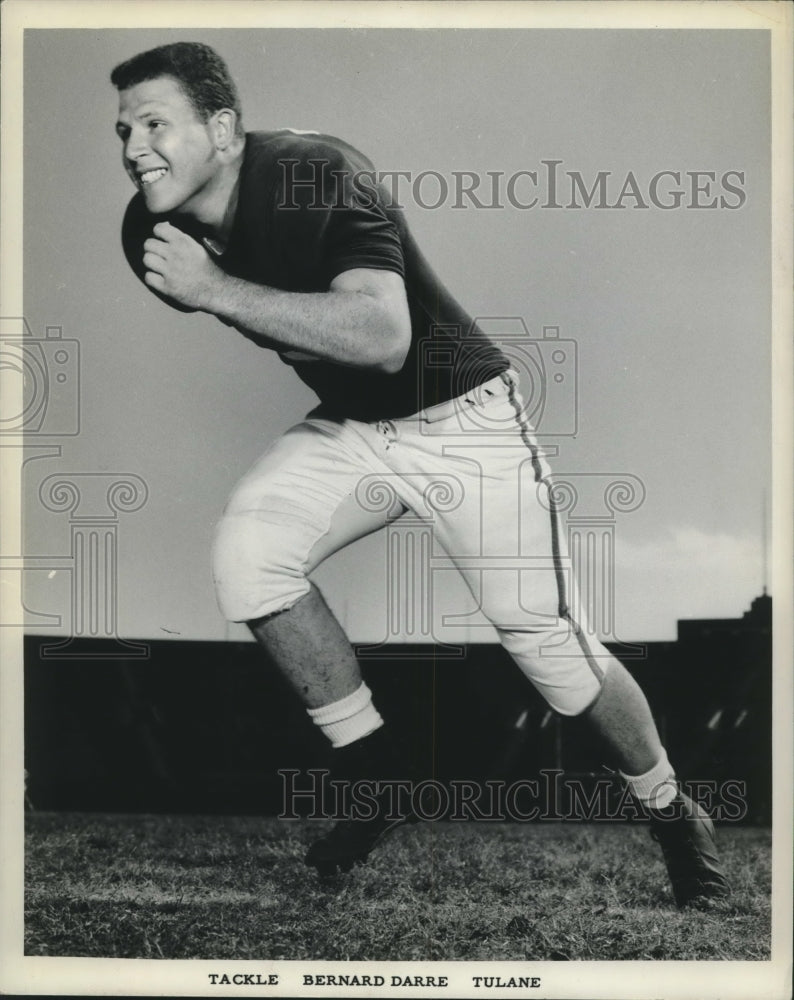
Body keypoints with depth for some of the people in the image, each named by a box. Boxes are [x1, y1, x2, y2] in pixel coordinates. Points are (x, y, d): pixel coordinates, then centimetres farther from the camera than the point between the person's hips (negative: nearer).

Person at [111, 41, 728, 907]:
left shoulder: (317, 176, -26)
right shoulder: (152, 233, -6)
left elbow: (383, 338, -41)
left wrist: (215, 289, -39)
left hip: (461, 419, -6)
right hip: (347, 429, 6)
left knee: (545, 640, -3)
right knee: (244, 551, -20)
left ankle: (675, 818, 24)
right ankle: (376, 777, -1)